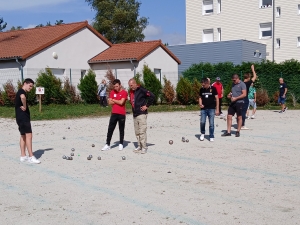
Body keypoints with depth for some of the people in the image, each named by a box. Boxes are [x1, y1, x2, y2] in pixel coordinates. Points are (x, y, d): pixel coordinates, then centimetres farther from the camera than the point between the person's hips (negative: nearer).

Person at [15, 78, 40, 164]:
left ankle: (23, 156, 17)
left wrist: (24, 107, 10)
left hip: (22, 118, 11)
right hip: (23, 117, -11)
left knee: (23, 136, 13)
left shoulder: (21, 92, 20)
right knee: (28, 135, -14)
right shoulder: (22, 91, -12)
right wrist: (24, 107, -24)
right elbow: (23, 97, -36)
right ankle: (31, 157, -17)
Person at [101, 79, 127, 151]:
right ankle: (108, 144, 3)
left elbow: (121, 102, -16)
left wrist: (114, 100, -2)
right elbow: (110, 102, 0)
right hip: (114, 113, 4)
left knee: (121, 130, 6)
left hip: (122, 114, -4)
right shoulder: (112, 92, 9)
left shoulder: (124, 92, -5)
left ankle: (121, 144, 16)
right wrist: (118, 101, -9)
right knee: (110, 129, 1)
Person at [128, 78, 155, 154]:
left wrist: (147, 105, -12)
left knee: (142, 131, -9)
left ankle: (144, 147, -4)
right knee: (137, 132, 11)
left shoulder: (141, 90, -11)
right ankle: (139, 146, 18)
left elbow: (152, 96, -16)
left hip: (141, 114, -8)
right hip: (135, 114, 8)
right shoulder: (131, 92, 14)